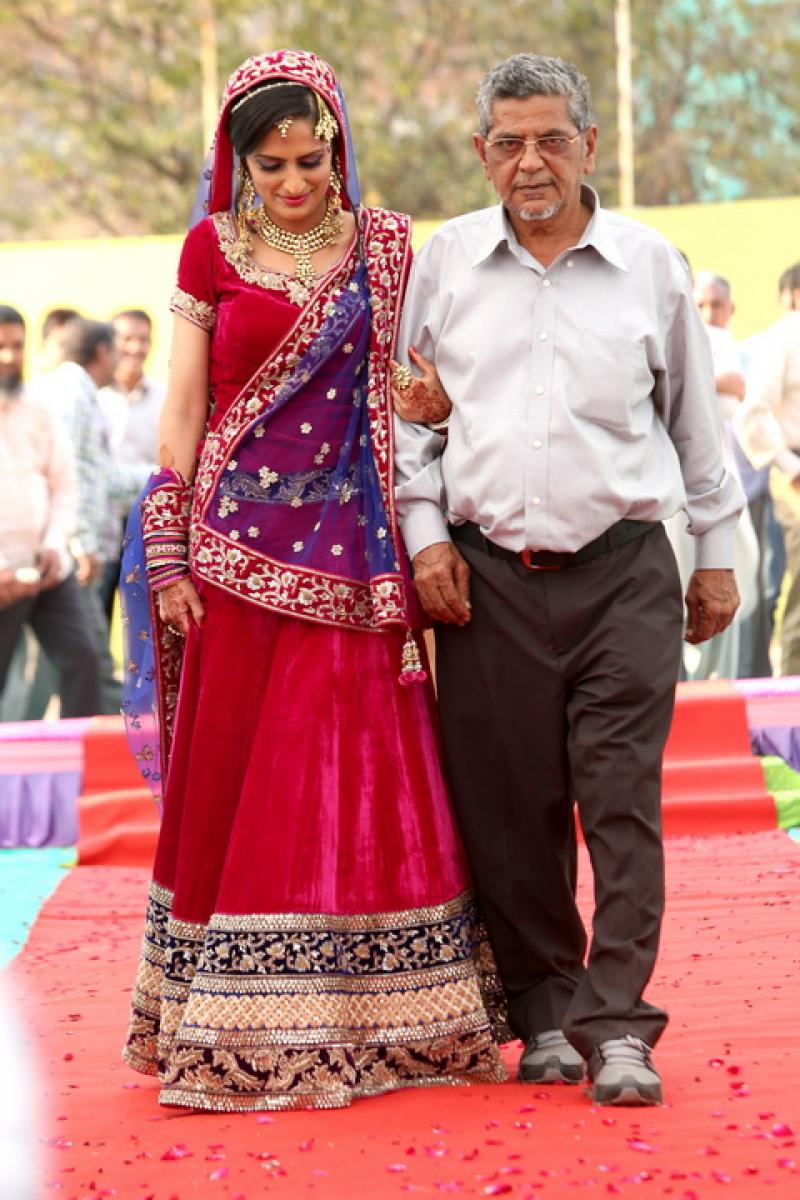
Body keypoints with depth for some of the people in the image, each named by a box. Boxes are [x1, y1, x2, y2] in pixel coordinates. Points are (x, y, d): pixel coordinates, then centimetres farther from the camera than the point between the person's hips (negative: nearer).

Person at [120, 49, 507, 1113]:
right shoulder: (214, 250, 5)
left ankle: (371, 1023, 9)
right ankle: (229, 1026, 10)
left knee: (364, 782, 1)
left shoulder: (386, 249, 8)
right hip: (239, 541, -1)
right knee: (231, 775, 2)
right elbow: (182, 410, 5)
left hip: (354, 547, 1)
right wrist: (167, 558, -1)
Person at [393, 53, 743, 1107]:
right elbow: (404, 411, 13)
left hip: (623, 569, -1)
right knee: (509, 808, 3)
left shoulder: (651, 265, 6)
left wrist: (718, 553, 15)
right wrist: (424, 532, 3)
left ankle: (615, 1027, -4)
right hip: (487, 575, 1)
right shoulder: (444, 264, 7)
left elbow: (694, 418, 14)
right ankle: (543, 1014, 15)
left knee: (623, 799, -7)